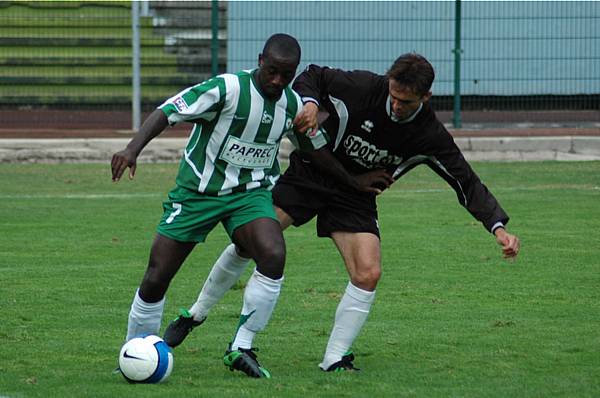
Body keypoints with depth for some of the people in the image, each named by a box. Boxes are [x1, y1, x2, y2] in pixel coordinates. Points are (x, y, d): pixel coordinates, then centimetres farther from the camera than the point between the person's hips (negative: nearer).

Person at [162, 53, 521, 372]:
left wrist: (498, 227, -22)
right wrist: (310, 102, -27)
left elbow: (467, 183, -12)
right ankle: (195, 315, 10)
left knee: (368, 274, -17)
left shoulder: (430, 136, -16)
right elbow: (313, 77, -6)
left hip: (356, 198, 1)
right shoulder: (364, 88, -21)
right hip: (309, 174, -1)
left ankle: (334, 361, -3)